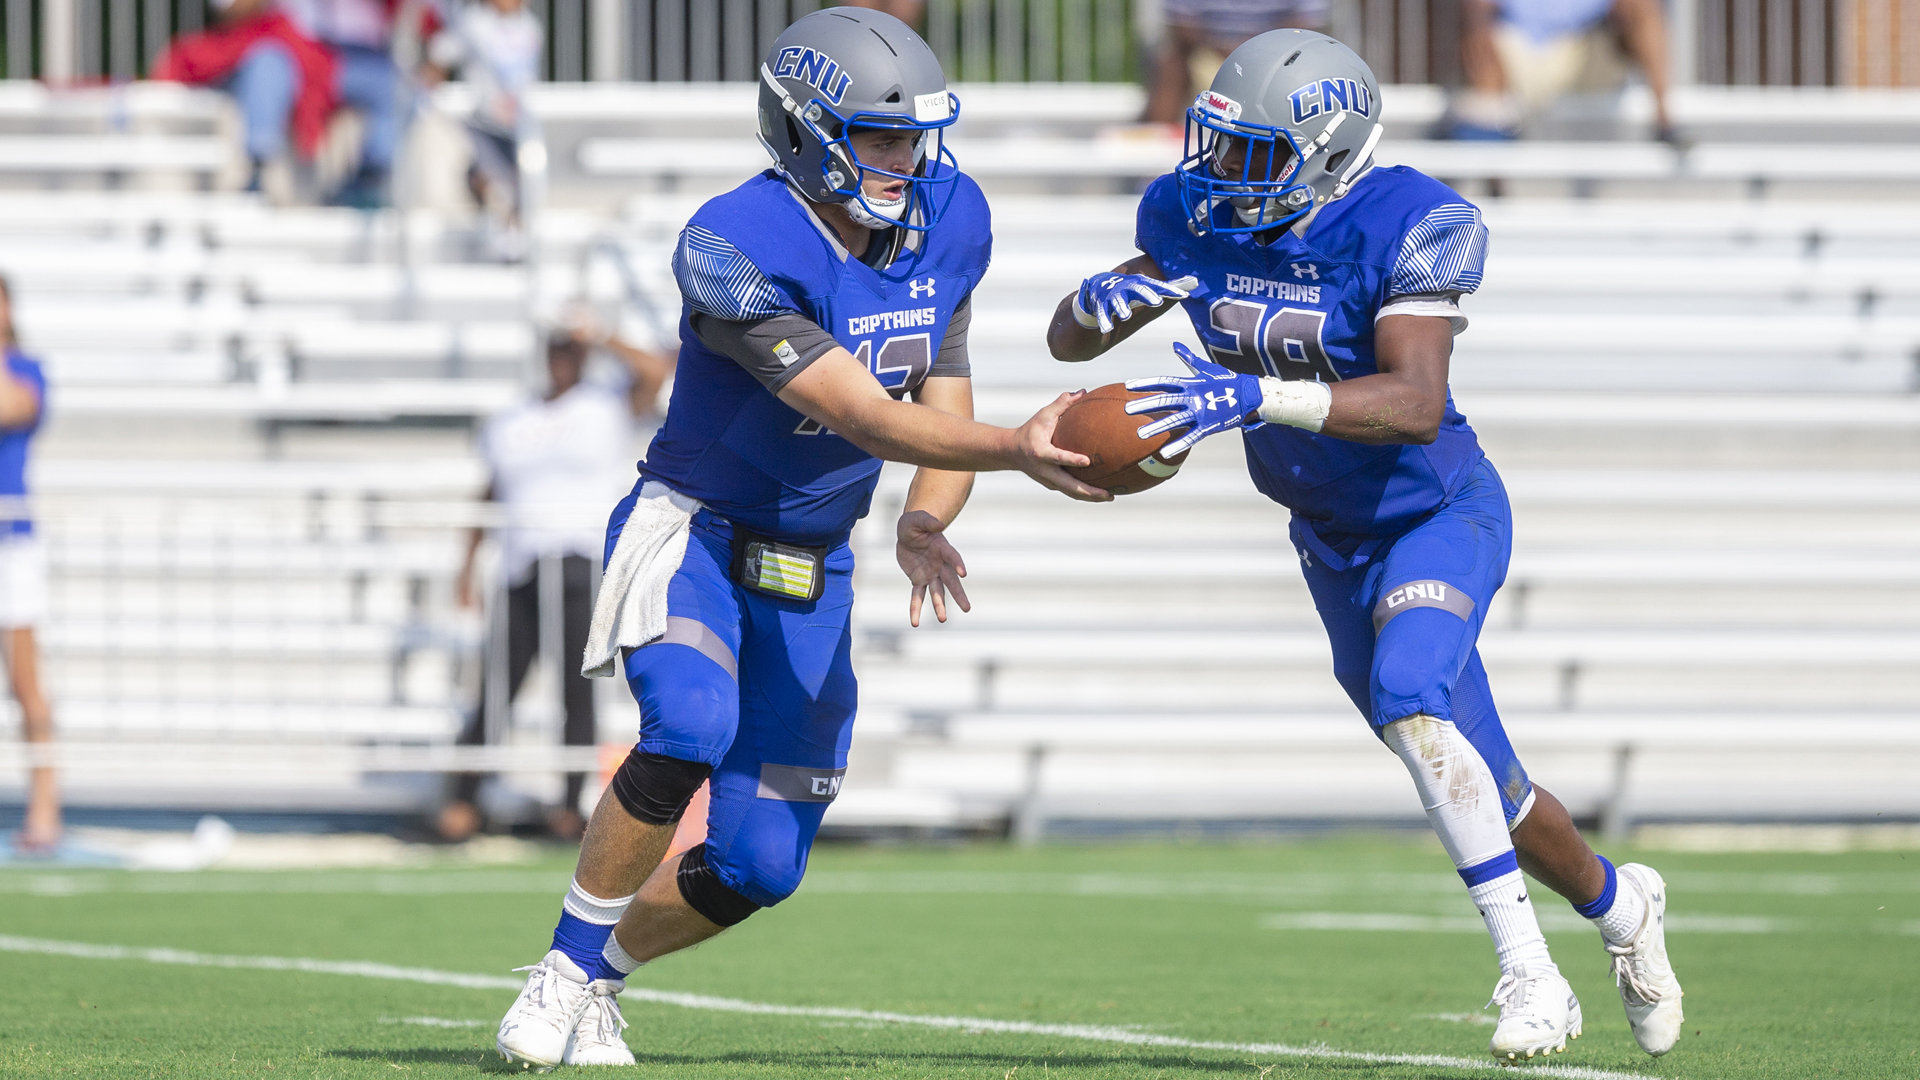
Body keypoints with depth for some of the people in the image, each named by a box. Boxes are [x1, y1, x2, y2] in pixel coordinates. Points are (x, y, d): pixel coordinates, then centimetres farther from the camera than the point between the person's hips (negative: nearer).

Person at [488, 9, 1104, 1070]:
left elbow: (944, 406, 1)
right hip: (692, 531, -6)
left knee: (759, 866, 1)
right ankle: (563, 974, -14)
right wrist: (1019, 450, -43)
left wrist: (924, 524, -20)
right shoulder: (737, 249, -26)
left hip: (809, 566, 6)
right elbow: (869, 418, -30)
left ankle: (601, 973, 29)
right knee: (690, 731, -34)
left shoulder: (947, 220, -4)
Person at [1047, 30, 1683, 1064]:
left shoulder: (1406, 224, -25)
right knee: (1481, 790, 13)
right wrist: (1099, 299, -27)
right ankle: (1617, 904, 42)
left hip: (1439, 511, -6)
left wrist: (1255, 396, -49)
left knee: (1408, 700, -32)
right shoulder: (1196, 216, -8)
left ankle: (1529, 971, -25)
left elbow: (1415, 403, -37)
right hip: (1334, 543, 6)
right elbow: (1065, 340, -2)